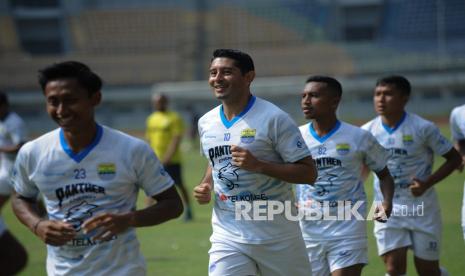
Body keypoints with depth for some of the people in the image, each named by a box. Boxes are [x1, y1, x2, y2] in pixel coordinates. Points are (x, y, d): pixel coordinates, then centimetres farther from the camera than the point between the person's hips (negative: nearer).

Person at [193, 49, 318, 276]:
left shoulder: (273, 118, -12)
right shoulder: (206, 123, 6)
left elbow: (308, 173, -13)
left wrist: (258, 165, -24)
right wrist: (206, 185, 4)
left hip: (277, 237, -4)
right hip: (228, 237, 4)